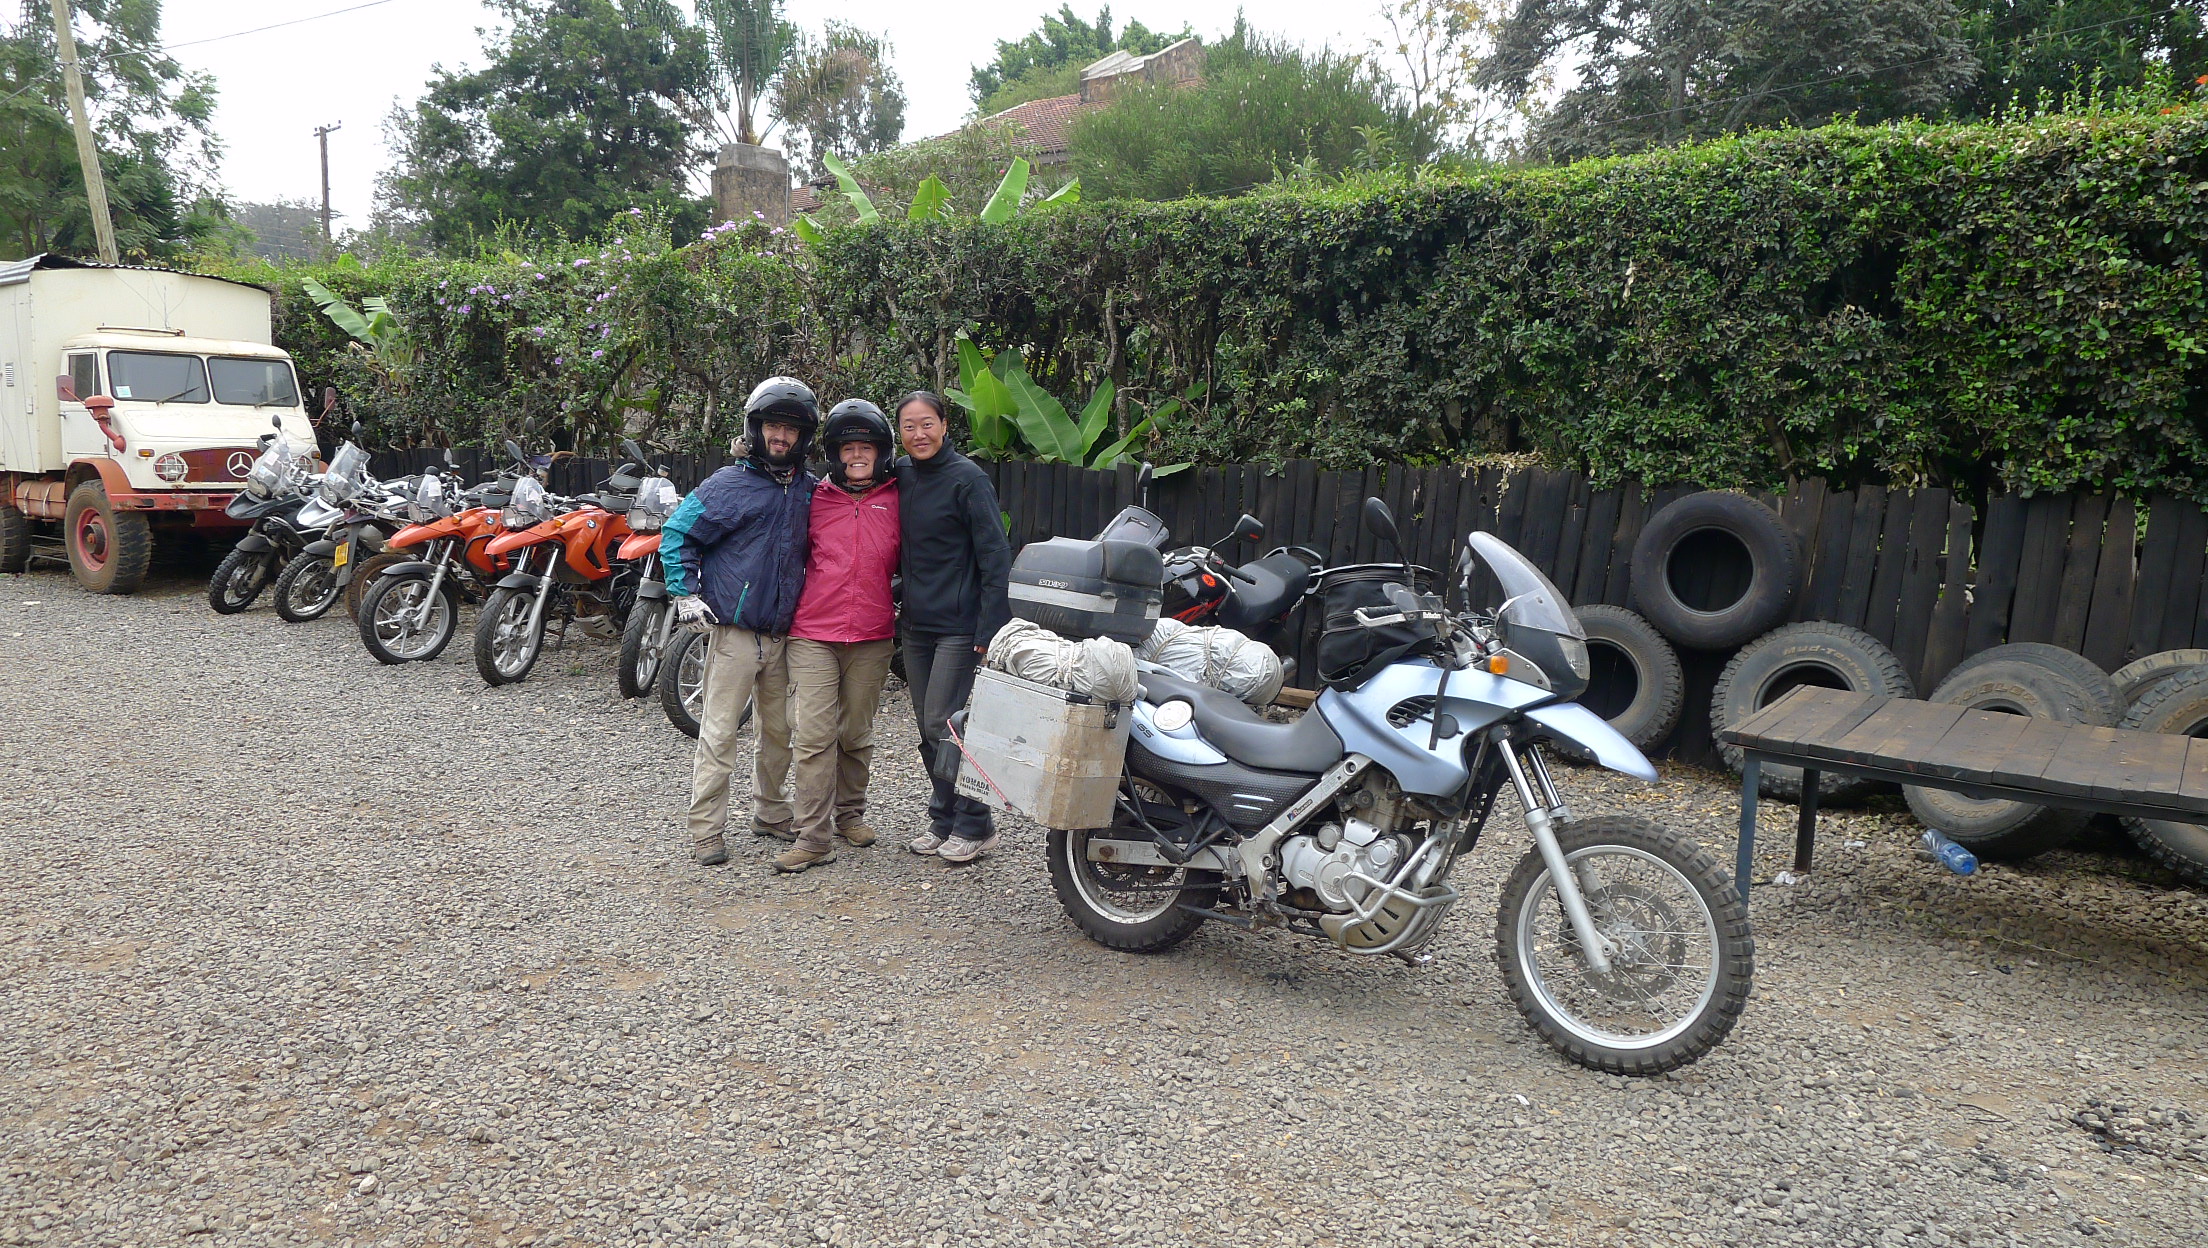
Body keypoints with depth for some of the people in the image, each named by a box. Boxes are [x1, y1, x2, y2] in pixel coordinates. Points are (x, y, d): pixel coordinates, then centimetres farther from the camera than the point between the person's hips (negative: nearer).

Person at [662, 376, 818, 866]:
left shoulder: (808, 491, 11)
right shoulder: (729, 485, -6)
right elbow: (676, 534, -2)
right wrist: (686, 593, -7)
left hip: (783, 636, 6)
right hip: (733, 631, -6)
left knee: (780, 731, 15)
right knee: (719, 733, -4)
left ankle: (771, 813, 31)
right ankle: (707, 831, 4)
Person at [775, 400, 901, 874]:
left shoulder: (896, 500, 6)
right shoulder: (816, 498, 6)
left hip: (872, 638, 1)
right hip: (813, 634, -1)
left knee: (857, 735, 12)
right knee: (813, 735, -8)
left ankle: (850, 813, 31)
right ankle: (814, 837, -5)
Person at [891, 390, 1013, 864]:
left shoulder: (967, 478, -11)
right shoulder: (901, 475, 9)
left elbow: (995, 556, -14)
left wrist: (991, 628, -18)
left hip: (959, 625, -7)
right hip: (916, 623, 7)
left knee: (944, 724, -7)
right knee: (928, 728, 11)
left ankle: (975, 826, 6)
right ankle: (944, 819, 23)